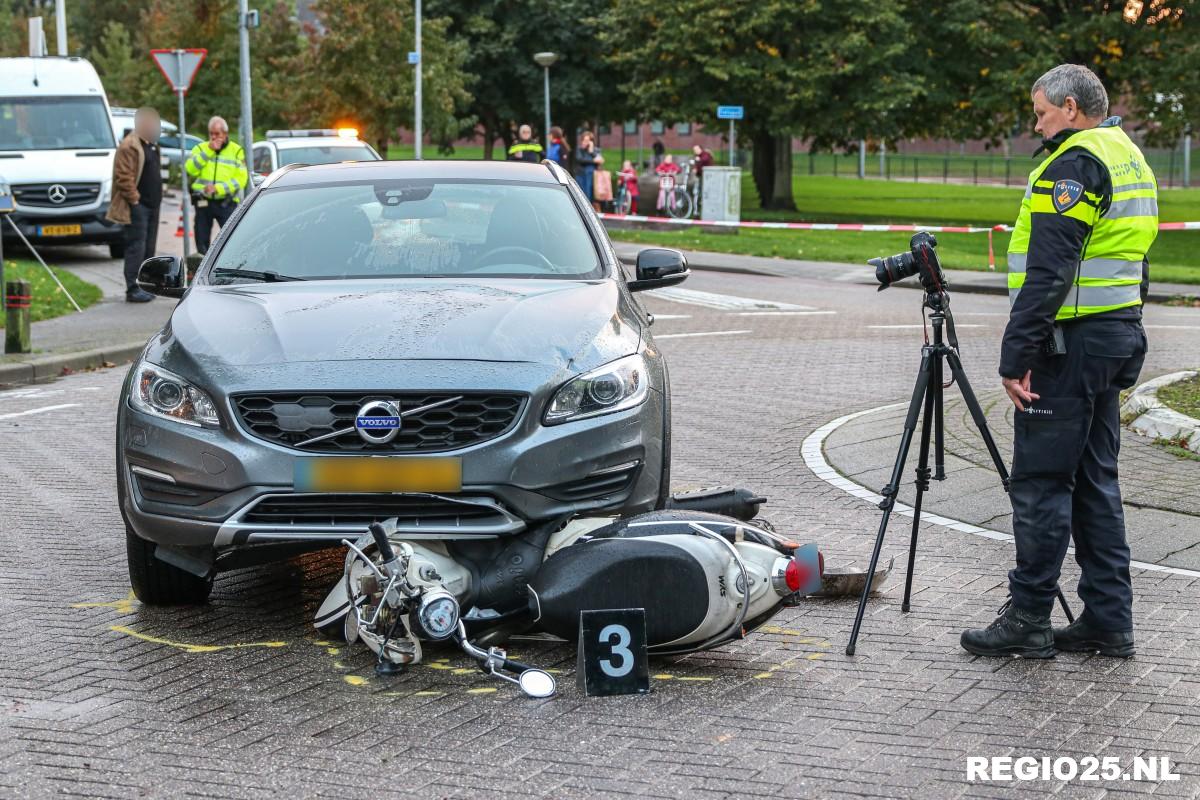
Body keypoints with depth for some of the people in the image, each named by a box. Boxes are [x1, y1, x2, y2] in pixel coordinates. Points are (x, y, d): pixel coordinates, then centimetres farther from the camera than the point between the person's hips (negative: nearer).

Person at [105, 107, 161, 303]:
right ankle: (133, 289, -7)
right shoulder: (129, 146, -14)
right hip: (138, 206, -9)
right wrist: (134, 199, -18)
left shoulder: (151, 145, 18)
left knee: (149, 247, 12)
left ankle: (145, 286, 18)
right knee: (136, 247, -8)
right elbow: (123, 177, -18)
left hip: (152, 205, 9)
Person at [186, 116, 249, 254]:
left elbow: (241, 179, -6)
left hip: (226, 203, -2)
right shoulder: (201, 148, 11)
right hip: (203, 202, 2)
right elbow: (190, 170, -7)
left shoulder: (236, 151, 5)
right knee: (202, 242, 8)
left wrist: (218, 188, -17)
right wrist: (208, 151, -11)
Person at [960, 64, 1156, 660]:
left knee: (1040, 481, -4)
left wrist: (1016, 355, -21)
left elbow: (1048, 271, -21)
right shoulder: (1131, 159, 17)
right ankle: (1108, 621, 14)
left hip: (1071, 341, -10)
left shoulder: (1073, 165, -15)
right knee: (1095, 480, 12)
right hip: (1119, 334, 10)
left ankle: (1028, 619, 0)